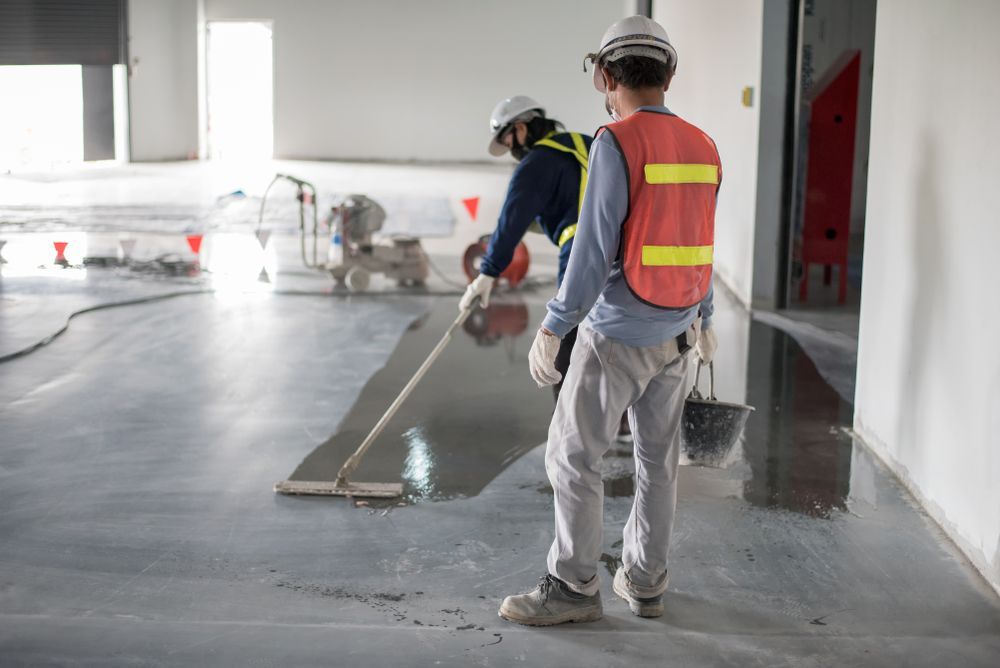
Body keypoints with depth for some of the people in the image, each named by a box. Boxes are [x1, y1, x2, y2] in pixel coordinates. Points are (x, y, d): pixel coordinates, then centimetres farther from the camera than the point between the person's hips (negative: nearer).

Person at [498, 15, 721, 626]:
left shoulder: (616, 143, -15)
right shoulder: (703, 149, 6)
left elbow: (595, 248, -19)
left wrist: (553, 328, -13)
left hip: (616, 332, -7)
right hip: (677, 332, 7)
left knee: (573, 455, 2)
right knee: (658, 459, 14)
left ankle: (574, 587, 8)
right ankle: (645, 582, 24)